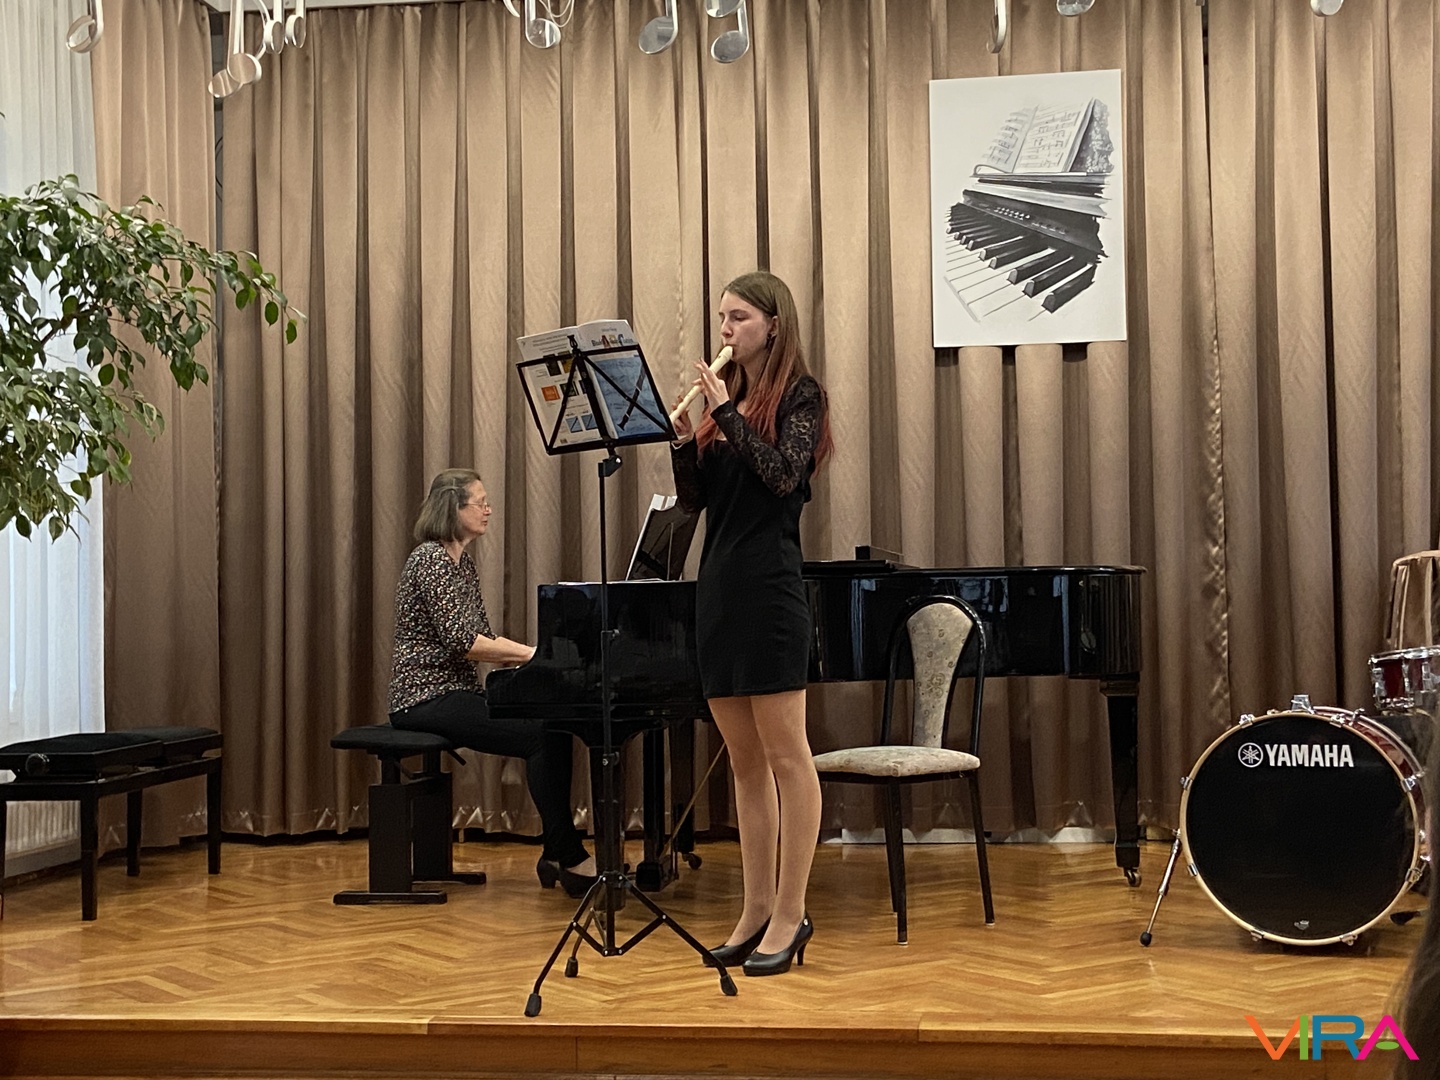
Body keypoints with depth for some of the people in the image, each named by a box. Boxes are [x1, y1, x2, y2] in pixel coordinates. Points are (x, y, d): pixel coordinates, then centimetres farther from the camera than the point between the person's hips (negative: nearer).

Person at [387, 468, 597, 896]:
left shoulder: (462, 562, 16)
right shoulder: (429, 558, -13)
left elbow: (483, 641, 15)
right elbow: (462, 642, -21)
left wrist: (536, 654, 0)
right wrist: (533, 653, -20)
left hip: (455, 692, 9)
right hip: (426, 698, -9)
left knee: (555, 728, -7)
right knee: (540, 735, -22)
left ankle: (557, 856, -3)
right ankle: (570, 858, -15)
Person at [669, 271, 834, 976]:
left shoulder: (798, 395, -1)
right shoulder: (724, 398, 16)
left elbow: (783, 476, -17)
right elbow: (694, 500, 11)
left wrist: (726, 413, -15)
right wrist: (681, 436, -4)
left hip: (769, 587, -7)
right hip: (717, 586, 7)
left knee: (786, 756, -3)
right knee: (745, 760, 10)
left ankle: (790, 914, 2)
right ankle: (758, 909, 16)